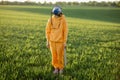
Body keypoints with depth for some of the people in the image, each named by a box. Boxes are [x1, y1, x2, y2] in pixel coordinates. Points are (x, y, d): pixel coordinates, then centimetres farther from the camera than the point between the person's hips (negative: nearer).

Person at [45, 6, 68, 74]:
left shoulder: (63, 20, -10)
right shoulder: (51, 19, -3)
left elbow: (65, 31, -7)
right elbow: (48, 30, 3)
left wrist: (65, 42, -8)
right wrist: (48, 41, 2)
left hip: (60, 41, -2)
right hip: (52, 41, 2)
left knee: (60, 55, 4)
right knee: (54, 55, 8)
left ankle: (61, 68, 23)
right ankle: (56, 68, 24)